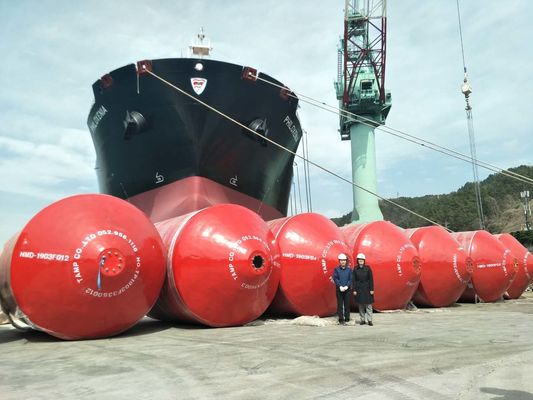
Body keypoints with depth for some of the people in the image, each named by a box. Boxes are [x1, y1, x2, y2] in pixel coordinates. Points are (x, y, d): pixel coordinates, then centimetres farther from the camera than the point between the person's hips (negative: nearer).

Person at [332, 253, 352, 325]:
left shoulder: (349, 269, 6)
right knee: (340, 305, 0)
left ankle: (347, 318, 12)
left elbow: (351, 279, 1)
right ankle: (341, 319, 4)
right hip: (339, 289, -1)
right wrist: (340, 286, -14)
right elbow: (335, 278, -3)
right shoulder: (336, 269, 3)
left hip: (347, 289, 1)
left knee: (347, 304, 4)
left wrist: (347, 286, -13)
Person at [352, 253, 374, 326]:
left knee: (368, 305, -1)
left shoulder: (368, 268, -2)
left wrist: (371, 289, -6)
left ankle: (369, 320, 4)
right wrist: (354, 290, -3)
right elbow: (353, 280, 2)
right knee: (360, 305, 6)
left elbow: (371, 279, -2)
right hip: (359, 289, 1)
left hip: (367, 289, -1)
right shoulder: (355, 269, 1)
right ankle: (362, 320, 15)